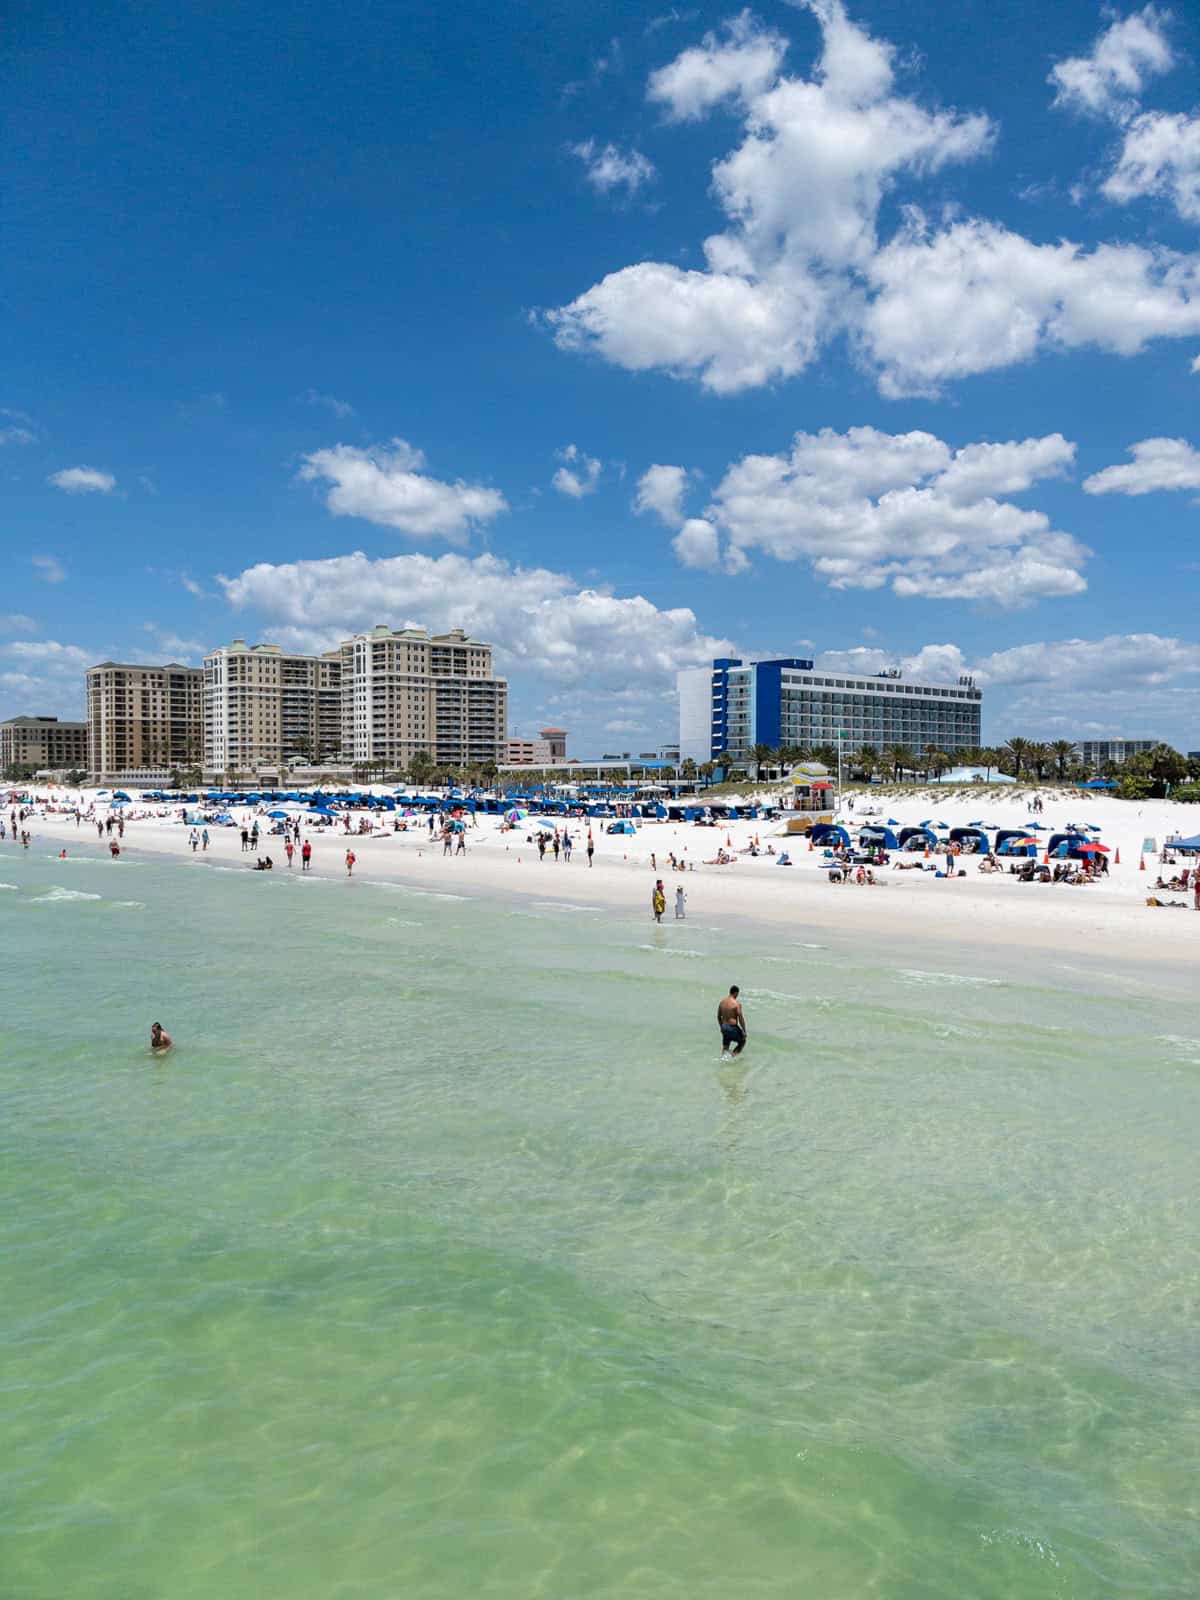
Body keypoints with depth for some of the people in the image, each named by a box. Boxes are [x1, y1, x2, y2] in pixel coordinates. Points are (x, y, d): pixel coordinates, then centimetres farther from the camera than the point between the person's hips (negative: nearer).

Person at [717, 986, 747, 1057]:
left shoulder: (722, 1002, 3)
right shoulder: (737, 1003, -15)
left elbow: (719, 1016, 12)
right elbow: (741, 1018, -15)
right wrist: (744, 1031, -8)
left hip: (724, 1027, 6)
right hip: (733, 1027, -6)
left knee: (725, 1046, 20)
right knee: (742, 1041, 16)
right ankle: (732, 1055, 1)